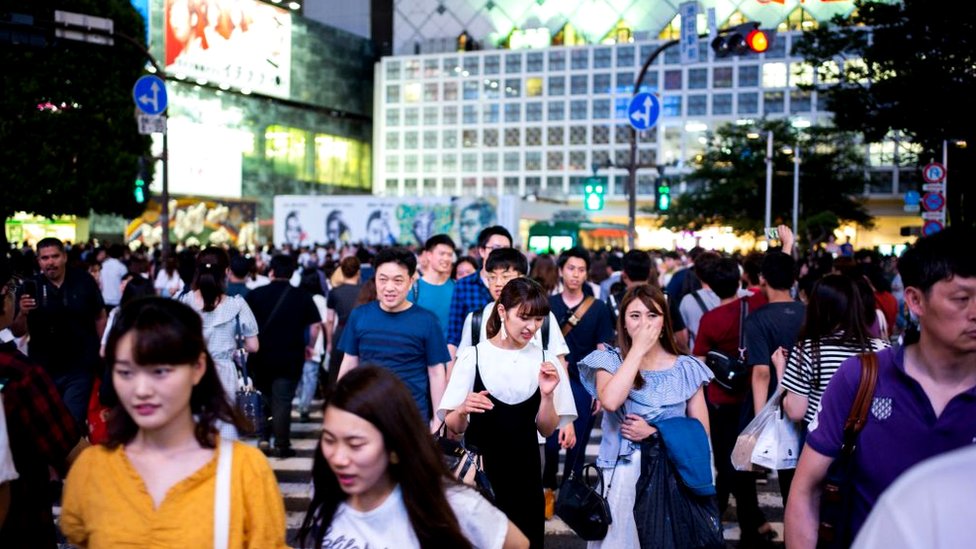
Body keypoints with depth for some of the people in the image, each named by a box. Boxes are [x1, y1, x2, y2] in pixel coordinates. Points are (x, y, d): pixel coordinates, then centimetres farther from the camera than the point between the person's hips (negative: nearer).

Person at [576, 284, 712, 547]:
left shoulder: (687, 368, 3)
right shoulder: (610, 361, -1)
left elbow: (702, 433, 2)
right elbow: (610, 402, -23)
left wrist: (653, 433, -11)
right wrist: (638, 349, -16)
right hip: (624, 474, -1)